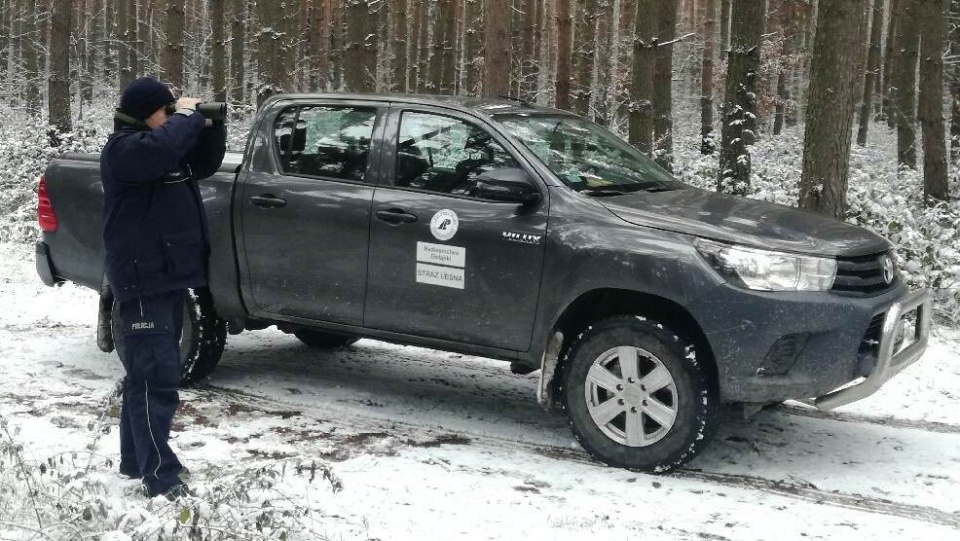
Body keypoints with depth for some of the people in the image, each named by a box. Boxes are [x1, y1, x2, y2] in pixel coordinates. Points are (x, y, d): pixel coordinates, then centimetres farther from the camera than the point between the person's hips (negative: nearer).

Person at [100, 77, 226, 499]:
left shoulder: (165, 145, 16)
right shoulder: (123, 148, -13)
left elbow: (202, 165, 22)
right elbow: (161, 149, -33)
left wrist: (211, 127, 5)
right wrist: (188, 116, -18)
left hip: (170, 276, 10)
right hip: (143, 281, -10)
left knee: (147, 375, 17)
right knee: (157, 378, -14)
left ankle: (135, 461, 28)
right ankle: (161, 478, -14)